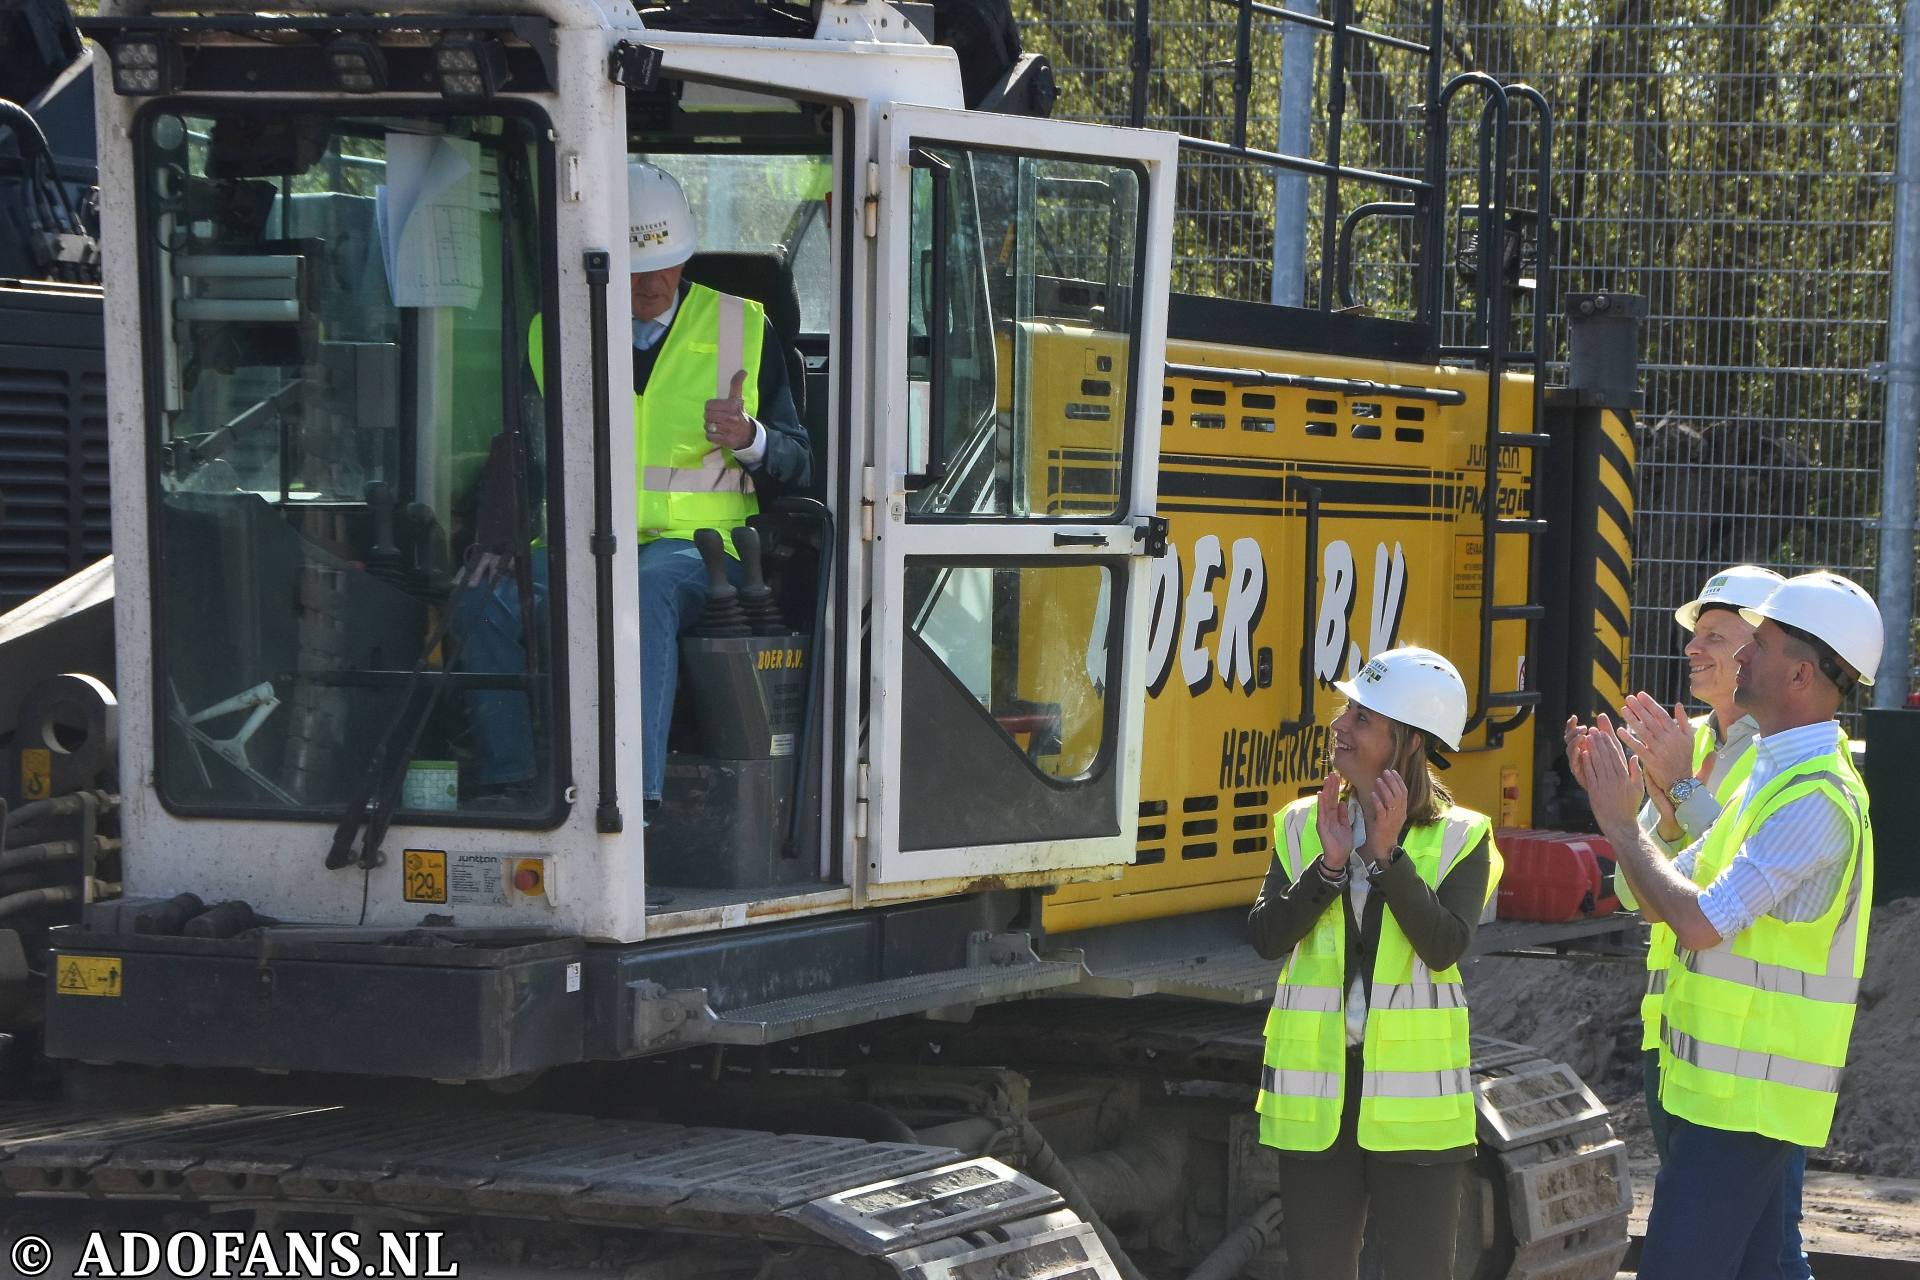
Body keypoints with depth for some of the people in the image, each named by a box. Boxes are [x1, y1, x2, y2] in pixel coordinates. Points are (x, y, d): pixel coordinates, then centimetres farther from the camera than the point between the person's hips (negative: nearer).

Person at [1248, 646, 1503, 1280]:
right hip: (1315, 1086, 3)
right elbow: (1266, 937, -5)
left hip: (1414, 1090, -3)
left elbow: (1444, 948, -17)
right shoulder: (1302, 825, 6)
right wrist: (1329, 865, -17)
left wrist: (1388, 855, -21)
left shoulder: (1460, 838, -3)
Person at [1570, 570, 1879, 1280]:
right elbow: (1665, 898, 16)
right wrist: (1619, 804, 4)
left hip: (1747, 1095, -10)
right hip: (1728, 1087, 10)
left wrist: (1621, 823, -14)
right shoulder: (1776, 776, 15)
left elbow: (1700, 921, -24)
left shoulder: (1815, 798, -18)